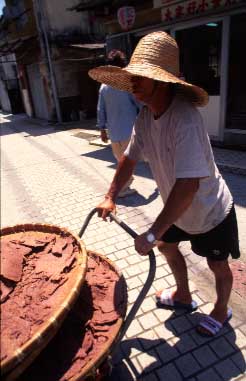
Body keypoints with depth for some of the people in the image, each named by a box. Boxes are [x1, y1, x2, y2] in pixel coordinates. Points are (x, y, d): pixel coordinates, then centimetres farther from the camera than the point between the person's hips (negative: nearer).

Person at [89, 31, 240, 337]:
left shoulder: (185, 118, -36)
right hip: (180, 209, 8)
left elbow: (188, 185, -41)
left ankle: (221, 311, 45)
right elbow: (130, 157, 2)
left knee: (217, 265, 14)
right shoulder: (145, 115, -10)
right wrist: (110, 197, -3)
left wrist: (152, 234, -37)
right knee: (167, 245, 22)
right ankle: (183, 296, 50)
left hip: (210, 212, -7)